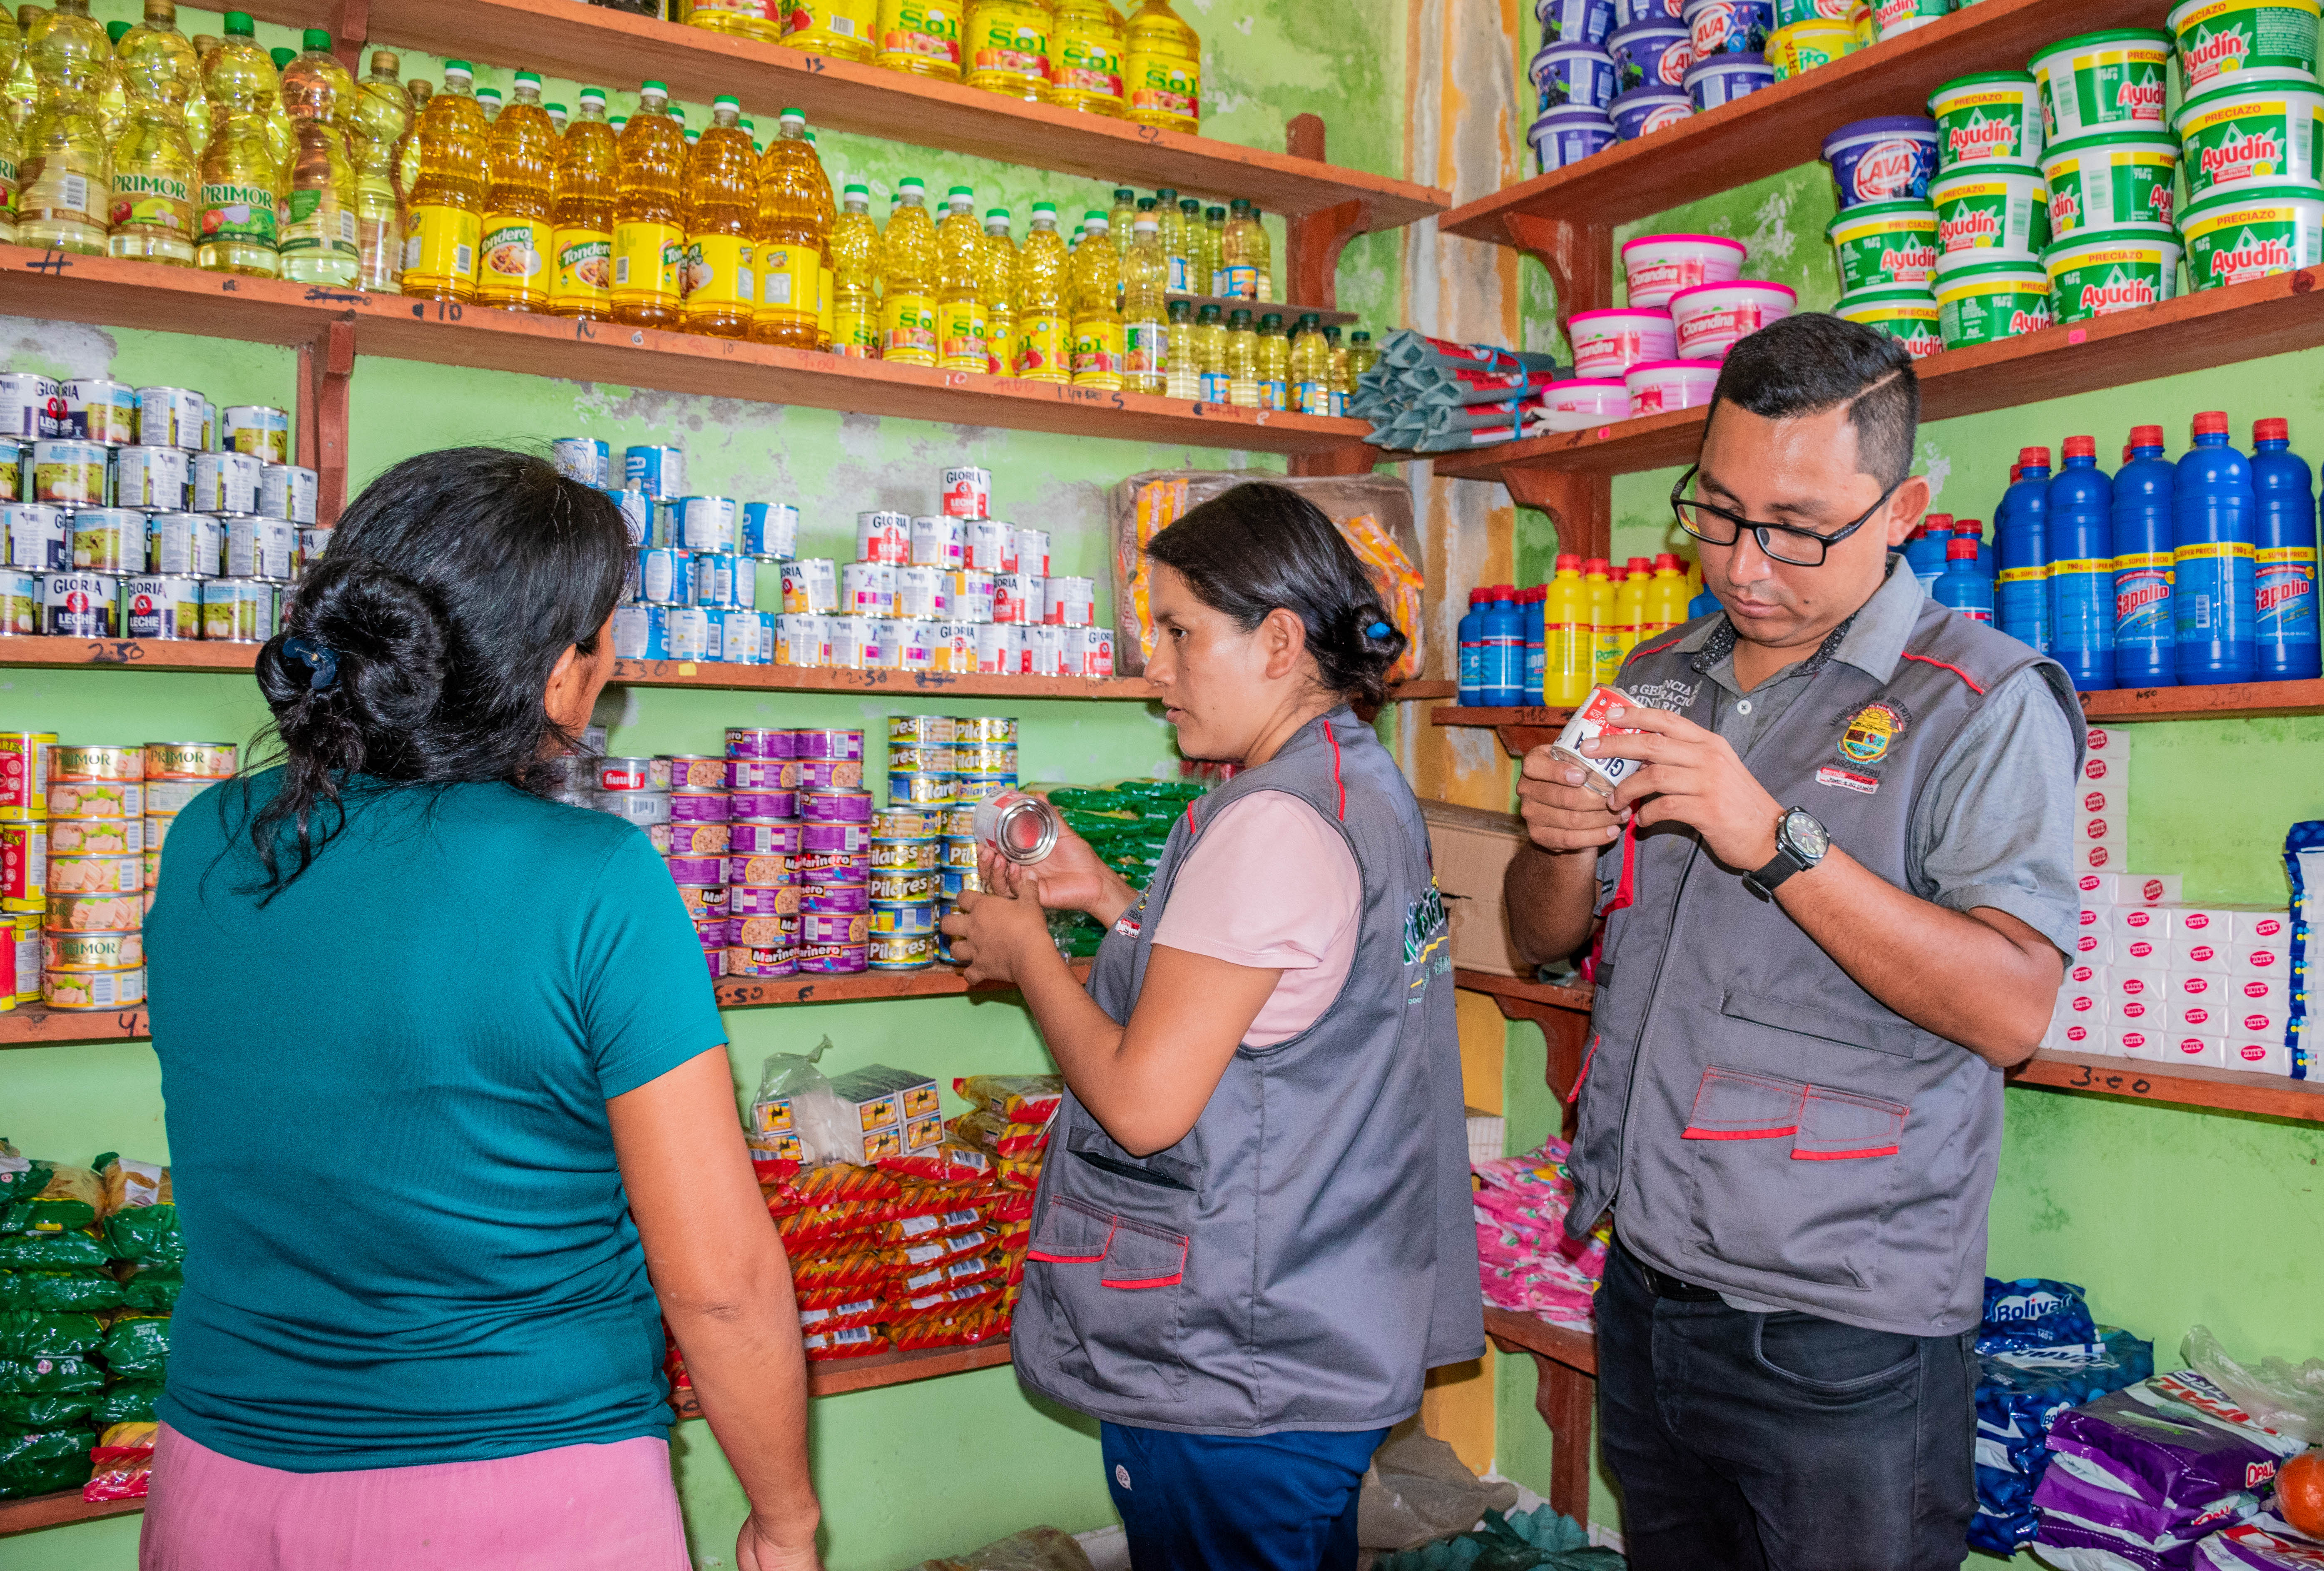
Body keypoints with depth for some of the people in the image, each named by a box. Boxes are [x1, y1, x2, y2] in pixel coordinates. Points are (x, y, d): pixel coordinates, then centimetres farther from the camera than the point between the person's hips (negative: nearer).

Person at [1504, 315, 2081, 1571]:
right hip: (1648, 1285, 6)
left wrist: (1773, 840, -27)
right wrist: (1564, 844, -10)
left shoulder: (1982, 701, -9)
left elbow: (2011, 1009, -20)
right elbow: (1544, 937, 12)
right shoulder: (1662, 677, 9)